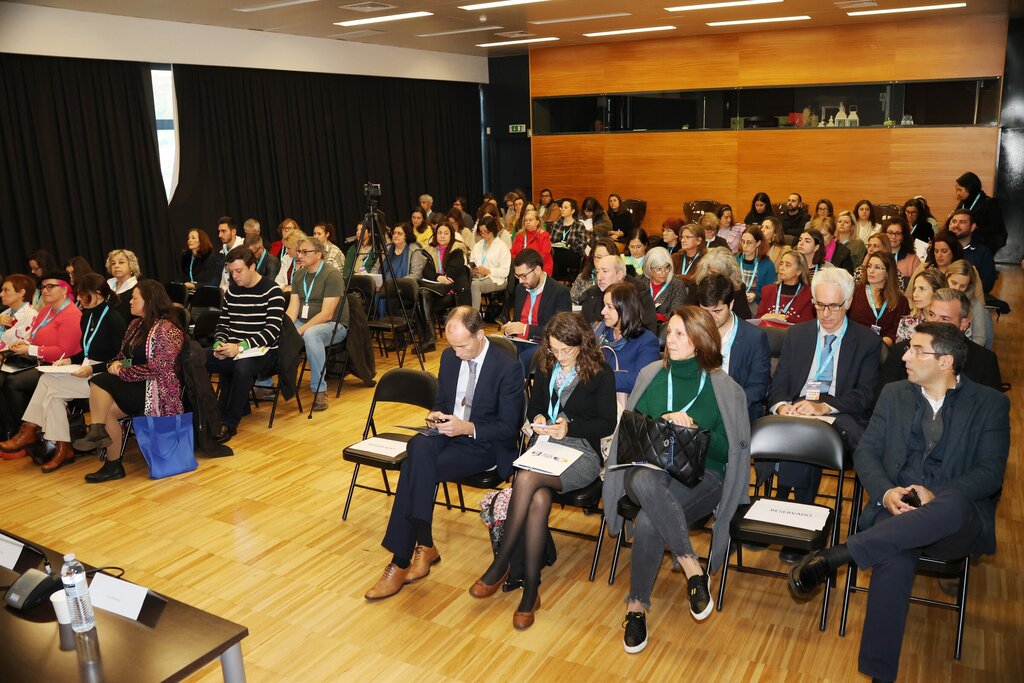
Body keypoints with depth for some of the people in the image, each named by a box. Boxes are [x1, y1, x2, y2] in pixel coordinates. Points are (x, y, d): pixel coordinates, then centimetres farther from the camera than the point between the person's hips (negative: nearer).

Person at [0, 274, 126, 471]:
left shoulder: (114, 319, -10)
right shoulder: (87, 316, 16)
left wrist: (93, 368, -20)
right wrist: (70, 360, 6)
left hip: (102, 374, -8)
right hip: (86, 370, 8)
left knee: (48, 381, -19)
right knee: (53, 394, -18)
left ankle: (30, 432, -4)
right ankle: (61, 449, -18)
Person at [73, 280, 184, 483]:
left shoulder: (166, 329, -11)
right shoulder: (136, 324, 16)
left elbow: (158, 369, -19)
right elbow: (123, 356, 21)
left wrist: (123, 372, -16)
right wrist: (115, 364, -3)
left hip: (157, 389, -8)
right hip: (134, 384, 8)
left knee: (106, 410, -24)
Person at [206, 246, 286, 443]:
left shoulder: (272, 291, -7)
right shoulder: (232, 290, 12)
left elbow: (272, 330, -16)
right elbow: (223, 323, 17)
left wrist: (241, 347, -27)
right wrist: (219, 344, -6)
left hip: (262, 353, -6)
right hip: (232, 352, 6)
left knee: (242, 366, -38)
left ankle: (229, 424, -21)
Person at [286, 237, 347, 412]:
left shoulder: (332, 274, -14)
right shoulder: (299, 274, 9)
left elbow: (327, 314, -20)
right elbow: (293, 308, 3)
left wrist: (300, 331, -26)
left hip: (334, 325, -7)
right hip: (304, 323, 7)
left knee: (311, 334, -39)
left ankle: (319, 391, -28)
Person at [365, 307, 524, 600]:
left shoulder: (508, 368, -12)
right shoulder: (449, 357, 7)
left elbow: (508, 428, -11)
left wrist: (468, 427, -23)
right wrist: (435, 414, -4)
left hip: (483, 445, -5)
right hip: (447, 433, 6)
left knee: (416, 468, -28)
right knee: (419, 448, -31)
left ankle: (402, 560, -18)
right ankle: (423, 545, -23)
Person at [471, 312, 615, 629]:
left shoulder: (601, 374, -1)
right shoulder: (546, 367, 12)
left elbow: (608, 423, -2)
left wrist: (570, 426, -15)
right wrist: (537, 419, -3)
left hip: (581, 451, -4)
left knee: (527, 479, -34)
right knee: (538, 499, -31)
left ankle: (500, 566, -19)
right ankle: (530, 590, -20)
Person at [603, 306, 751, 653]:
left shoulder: (723, 388, 0)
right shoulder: (651, 375, 9)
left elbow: (727, 449, 0)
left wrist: (695, 431, -17)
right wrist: (664, 420, -9)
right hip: (651, 466, 3)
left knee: (647, 522, -35)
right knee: (643, 481, -39)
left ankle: (637, 606, -13)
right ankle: (692, 568, -27)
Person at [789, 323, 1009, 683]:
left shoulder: (991, 403, 7)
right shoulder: (894, 394, 15)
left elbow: (991, 471, -2)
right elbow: (865, 451, 10)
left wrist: (937, 494, -20)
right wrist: (885, 492, -11)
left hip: (958, 519, -1)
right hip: (897, 507, 2)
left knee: (952, 505, -40)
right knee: (894, 559, -33)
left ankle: (838, 554, -35)